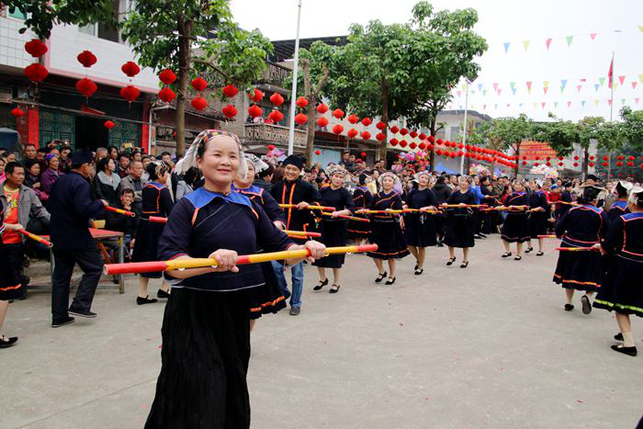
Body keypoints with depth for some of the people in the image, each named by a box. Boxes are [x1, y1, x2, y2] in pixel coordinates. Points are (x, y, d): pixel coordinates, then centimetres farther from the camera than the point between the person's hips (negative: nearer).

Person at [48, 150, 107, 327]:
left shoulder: (59, 182, 11)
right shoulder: (81, 184, -16)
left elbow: (51, 205, 19)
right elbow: (85, 209, -26)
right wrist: (100, 204, -11)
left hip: (58, 236, 9)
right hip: (77, 237, -9)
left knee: (61, 275, 11)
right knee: (94, 268, 4)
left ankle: (59, 316, 16)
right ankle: (80, 305, -2)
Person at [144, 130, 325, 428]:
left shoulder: (249, 207, 6)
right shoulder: (188, 207, -10)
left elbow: (280, 246, 10)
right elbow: (170, 262, -22)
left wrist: (305, 249, -11)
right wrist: (210, 262, -40)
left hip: (236, 312, 5)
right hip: (195, 315, -5)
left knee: (233, 392, 20)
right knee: (198, 402, 0)